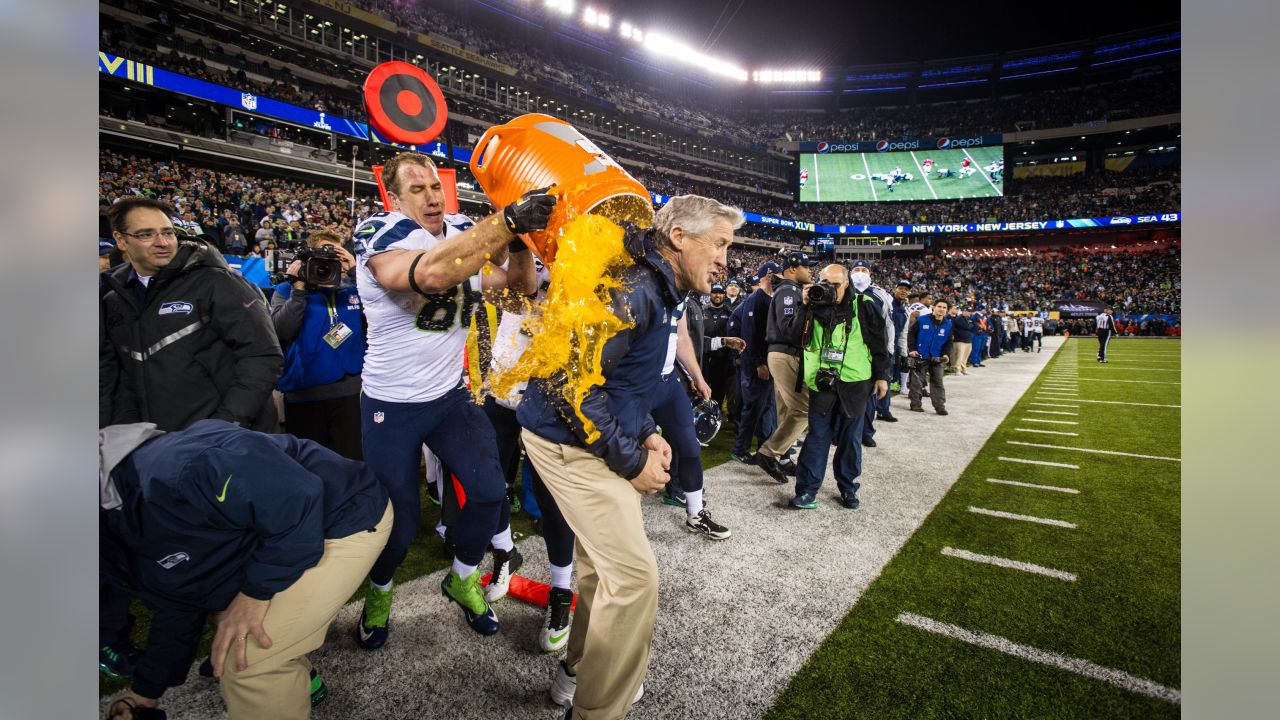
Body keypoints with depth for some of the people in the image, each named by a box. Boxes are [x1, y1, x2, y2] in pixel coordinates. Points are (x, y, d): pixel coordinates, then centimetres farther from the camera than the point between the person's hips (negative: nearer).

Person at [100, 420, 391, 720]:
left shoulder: (176, 470, -30)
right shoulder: (114, 525, 5)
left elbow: (298, 500, -31)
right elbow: (177, 602, 17)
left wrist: (256, 590, -21)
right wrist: (146, 690, 25)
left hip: (348, 517, -10)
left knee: (244, 661, -11)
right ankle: (297, 680, 45)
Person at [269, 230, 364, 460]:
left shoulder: (354, 287, 8)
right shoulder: (287, 290, 6)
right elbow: (281, 331, -9)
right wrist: (299, 289, -12)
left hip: (351, 391, 0)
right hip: (303, 393, 0)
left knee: (352, 462, 6)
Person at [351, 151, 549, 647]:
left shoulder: (466, 231, -1)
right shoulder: (381, 234, -18)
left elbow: (520, 285, -2)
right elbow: (430, 272, -42)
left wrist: (519, 236, -21)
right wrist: (508, 220, -46)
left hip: (451, 395, 5)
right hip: (392, 405, -4)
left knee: (488, 491, 0)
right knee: (399, 517, 6)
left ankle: (463, 578, 28)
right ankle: (379, 592, 39)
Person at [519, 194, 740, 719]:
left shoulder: (653, 287, 9)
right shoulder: (633, 291, -23)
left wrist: (645, 433, 8)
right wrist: (631, 461, -20)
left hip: (593, 438, 10)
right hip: (572, 443, -10)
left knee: (605, 563, 19)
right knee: (634, 576, -8)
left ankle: (579, 672, 40)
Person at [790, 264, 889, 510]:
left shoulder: (863, 306, 0)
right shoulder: (815, 305, 5)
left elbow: (878, 342, 4)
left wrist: (881, 375, 3)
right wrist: (804, 308, -9)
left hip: (854, 383, -1)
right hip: (822, 383, 1)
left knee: (850, 438, 10)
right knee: (817, 436, 2)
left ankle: (848, 488, 24)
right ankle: (807, 490, 7)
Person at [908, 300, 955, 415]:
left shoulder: (948, 324, 4)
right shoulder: (922, 320, -6)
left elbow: (949, 342, 9)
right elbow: (911, 334, -2)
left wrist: (946, 354, -6)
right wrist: (912, 349, -10)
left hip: (937, 358, 3)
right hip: (920, 357, -2)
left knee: (938, 383, 5)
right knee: (917, 381, 3)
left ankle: (940, 406, 10)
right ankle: (915, 404, 12)